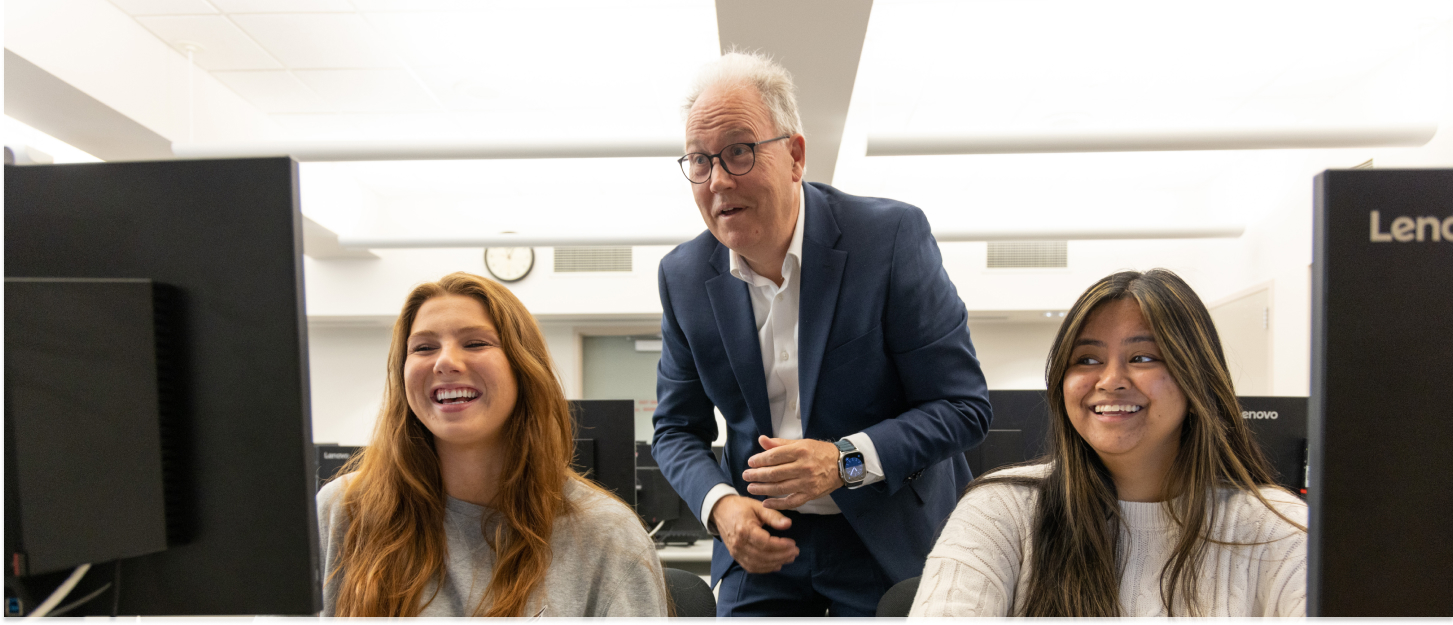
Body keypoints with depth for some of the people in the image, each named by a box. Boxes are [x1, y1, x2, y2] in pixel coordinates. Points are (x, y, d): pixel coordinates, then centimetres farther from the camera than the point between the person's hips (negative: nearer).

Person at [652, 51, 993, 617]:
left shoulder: (892, 236, -18)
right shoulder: (683, 275, -5)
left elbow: (964, 406, -14)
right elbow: (676, 428, 4)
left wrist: (846, 460, -27)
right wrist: (720, 504, -16)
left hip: (891, 541, -2)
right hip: (762, 536, 3)